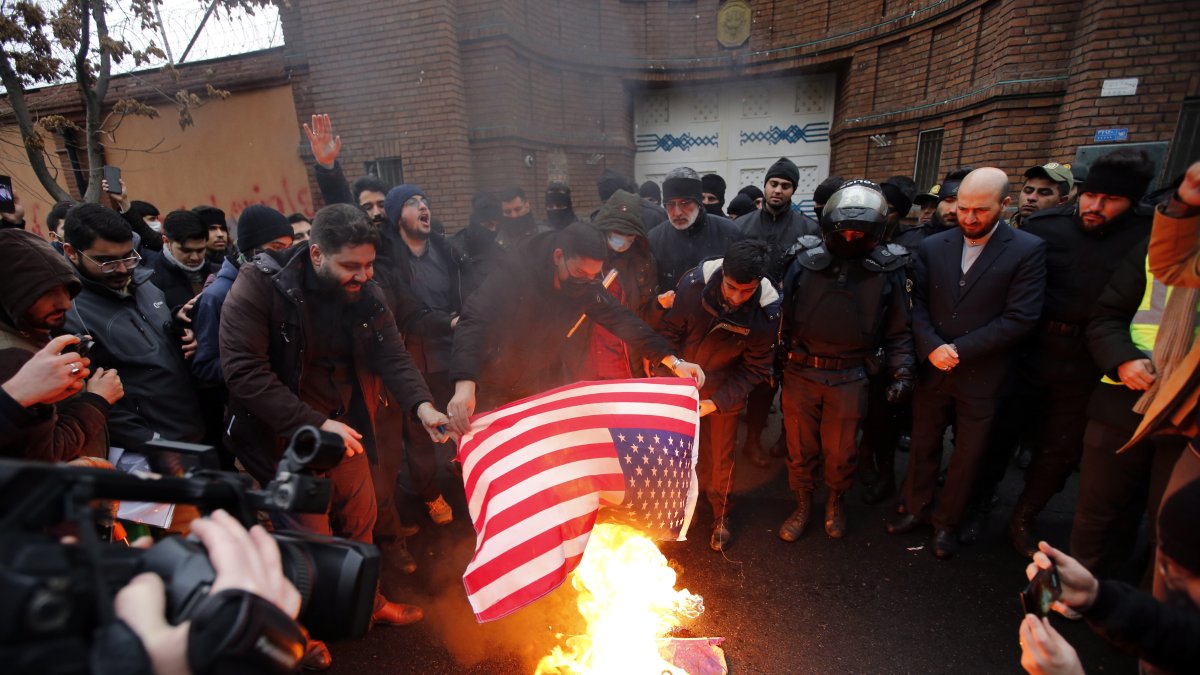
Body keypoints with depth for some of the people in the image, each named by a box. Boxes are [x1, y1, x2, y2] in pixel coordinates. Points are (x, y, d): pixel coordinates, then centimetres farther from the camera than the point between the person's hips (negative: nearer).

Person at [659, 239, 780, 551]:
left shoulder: (767, 312, -25)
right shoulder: (693, 283, -26)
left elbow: (755, 368, -13)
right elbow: (671, 330, -10)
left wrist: (717, 402, -19)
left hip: (725, 391, -1)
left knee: (721, 457, 12)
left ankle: (721, 516, 39)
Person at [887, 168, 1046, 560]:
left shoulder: (1028, 250, -8)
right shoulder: (932, 247, 1)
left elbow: (1020, 319, -13)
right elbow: (917, 304, -2)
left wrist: (958, 350, -17)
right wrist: (932, 348, -16)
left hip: (980, 377, -2)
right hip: (931, 371, 2)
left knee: (967, 457, 13)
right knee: (922, 447, 16)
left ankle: (947, 522, 33)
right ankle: (916, 509, 36)